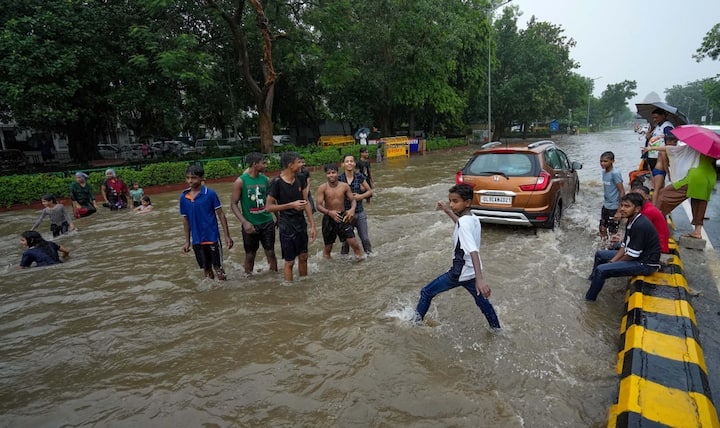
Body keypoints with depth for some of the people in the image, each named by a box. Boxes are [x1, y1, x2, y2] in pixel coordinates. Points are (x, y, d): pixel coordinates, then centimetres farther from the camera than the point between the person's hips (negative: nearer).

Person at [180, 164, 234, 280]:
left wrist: (227, 236, -8)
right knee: (206, 269, 15)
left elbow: (221, 215, -5)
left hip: (212, 237, -4)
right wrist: (187, 241, 11)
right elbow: (186, 220, 10)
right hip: (197, 240, 4)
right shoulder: (184, 197, 2)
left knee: (218, 267, 2)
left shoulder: (210, 194, -9)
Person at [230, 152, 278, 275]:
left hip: (267, 222, 3)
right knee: (250, 255, 9)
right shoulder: (240, 181, -10)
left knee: (270, 253, 8)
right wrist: (244, 222, -20)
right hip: (250, 224, -3)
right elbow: (233, 204, -9)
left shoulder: (265, 179, 1)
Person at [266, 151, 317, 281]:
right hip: (287, 226, -6)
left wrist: (312, 225, 3)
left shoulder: (300, 179, 1)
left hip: (301, 224, 6)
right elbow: (269, 207, -12)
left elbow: (306, 202, 6)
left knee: (303, 257, 17)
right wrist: (291, 205, -20)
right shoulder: (276, 183, -16)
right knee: (289, 261, 3)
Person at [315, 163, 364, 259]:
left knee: (352, 241, -9)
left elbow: (353, 200, 2)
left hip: (343, 216, 1)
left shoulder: (344, 186, -5)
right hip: (328, 218, 0)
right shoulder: (322, 188, -11)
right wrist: (329, 212, -33)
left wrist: (352, 209, -20)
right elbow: (319, 206, -15)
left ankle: (361, 257, 15)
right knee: (328, 245, 11)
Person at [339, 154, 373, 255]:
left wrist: (361, 196, -10)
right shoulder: (339, 178, -6)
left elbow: (370, 191, 7)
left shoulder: (359, 177, -2)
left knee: (365, 238, 6)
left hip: (360, 213, 1)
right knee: (346, 240, 8)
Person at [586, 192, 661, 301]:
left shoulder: (640, 225, -27)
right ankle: (592, 281, 31)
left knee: (601, 270, -22)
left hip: (645, 264, -10)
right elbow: (625, 246, 8)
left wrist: (614, 263, -8)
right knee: (599, 254, 17)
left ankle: (589, 300, -4)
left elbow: (632, 255, -23)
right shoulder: (632, 221, 3)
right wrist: (612, 261, -2)